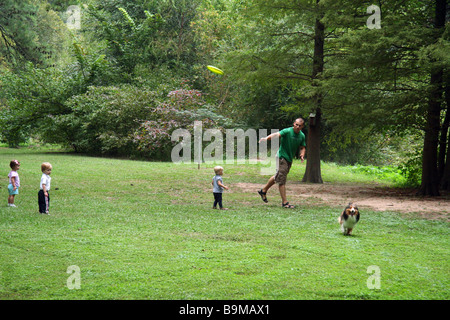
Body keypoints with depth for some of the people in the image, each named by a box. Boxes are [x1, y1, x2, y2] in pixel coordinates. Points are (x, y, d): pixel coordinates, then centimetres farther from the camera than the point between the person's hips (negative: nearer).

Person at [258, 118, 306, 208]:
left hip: (290, 159, 8)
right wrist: (266, 138, -52)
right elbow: (277, 134, -33)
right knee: (281, 179, -8)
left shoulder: (302, 136, 4)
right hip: (282, 156, -8)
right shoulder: (287, 131, -17)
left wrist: (302, 155, -8)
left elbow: (302, 147, 15)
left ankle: (263, 191, 38)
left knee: (278, 177, 20)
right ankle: (285, 202, -7)